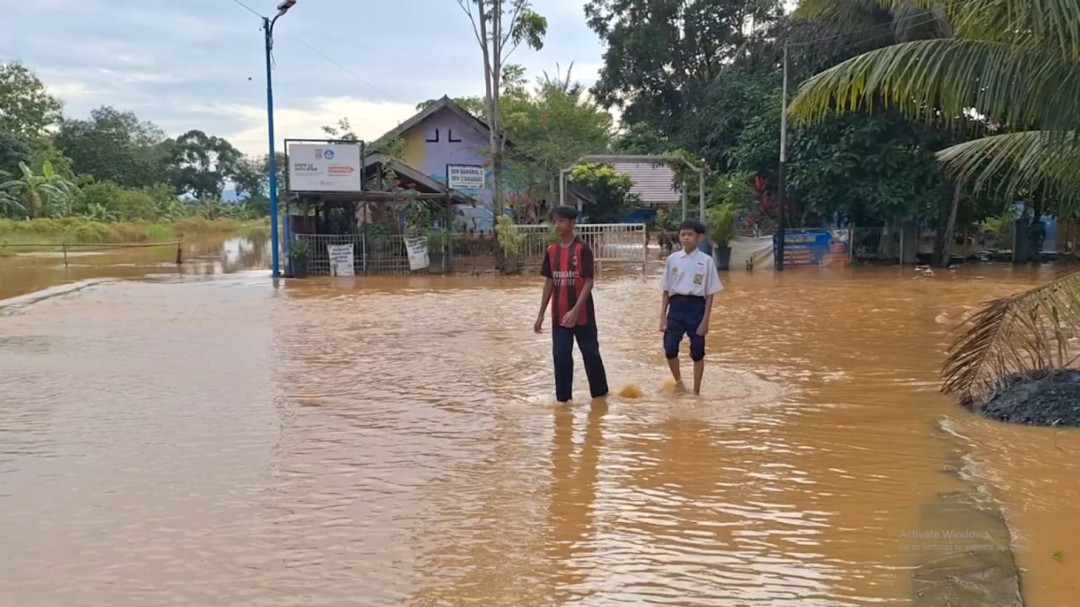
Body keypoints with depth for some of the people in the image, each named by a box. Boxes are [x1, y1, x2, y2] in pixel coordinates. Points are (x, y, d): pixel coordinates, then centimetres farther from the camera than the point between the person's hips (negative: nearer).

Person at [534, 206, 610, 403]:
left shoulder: (582, 249, -11)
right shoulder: (552, 250, 6)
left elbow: (588, 282, -14)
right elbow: (549, 283, 12)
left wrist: (575, 310, -23)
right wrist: (541, 314, 10)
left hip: (582, 315, -4)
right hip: (558, 316, 5)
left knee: (591, 354, 8)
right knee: (560, 357, 4)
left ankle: (600, 393, 25)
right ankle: (562, 398, 12)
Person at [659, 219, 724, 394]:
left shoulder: (706, 261, -3)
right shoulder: (672, 259, 4)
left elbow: (710, 294, -2)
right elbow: (666, 291, 8)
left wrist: (705, 320, -7)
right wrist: (663, 316, 3)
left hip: (696, 306, -2)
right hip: (676, 306, 2)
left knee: (697, 352, 6)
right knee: (670, 349, -2)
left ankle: (696, 391, 19)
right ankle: (678, 383, 22)